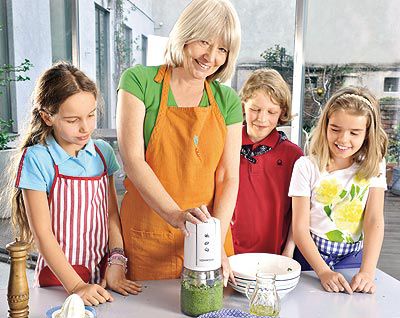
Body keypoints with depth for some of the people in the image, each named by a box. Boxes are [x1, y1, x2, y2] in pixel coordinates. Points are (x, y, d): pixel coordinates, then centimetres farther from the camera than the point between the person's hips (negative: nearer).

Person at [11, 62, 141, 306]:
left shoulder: (103, 152, -1)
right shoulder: (37, 159, -14)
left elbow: (112, 214, 1)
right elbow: (43, 233, -14)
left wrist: (116, 263, -9)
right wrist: (75, 285, -17)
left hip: (103, 273, 4)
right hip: (59, 277, -4)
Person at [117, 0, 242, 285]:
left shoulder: (227, 101, 3)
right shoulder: (139, 81, -6)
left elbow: (228, 177, -2)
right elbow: (132, 160, -14)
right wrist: (175, 215, -26)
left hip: (207, 236, 3)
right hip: (147, 238, -2)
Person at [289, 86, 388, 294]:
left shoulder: (373, 167, 0)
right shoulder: (307, 166, -8)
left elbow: (375, 221, -9)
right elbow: (300, 229, -10)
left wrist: (367, 272, -22)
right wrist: (323, 272, -21)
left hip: (353, 259, 2)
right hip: (311, 255, -1)